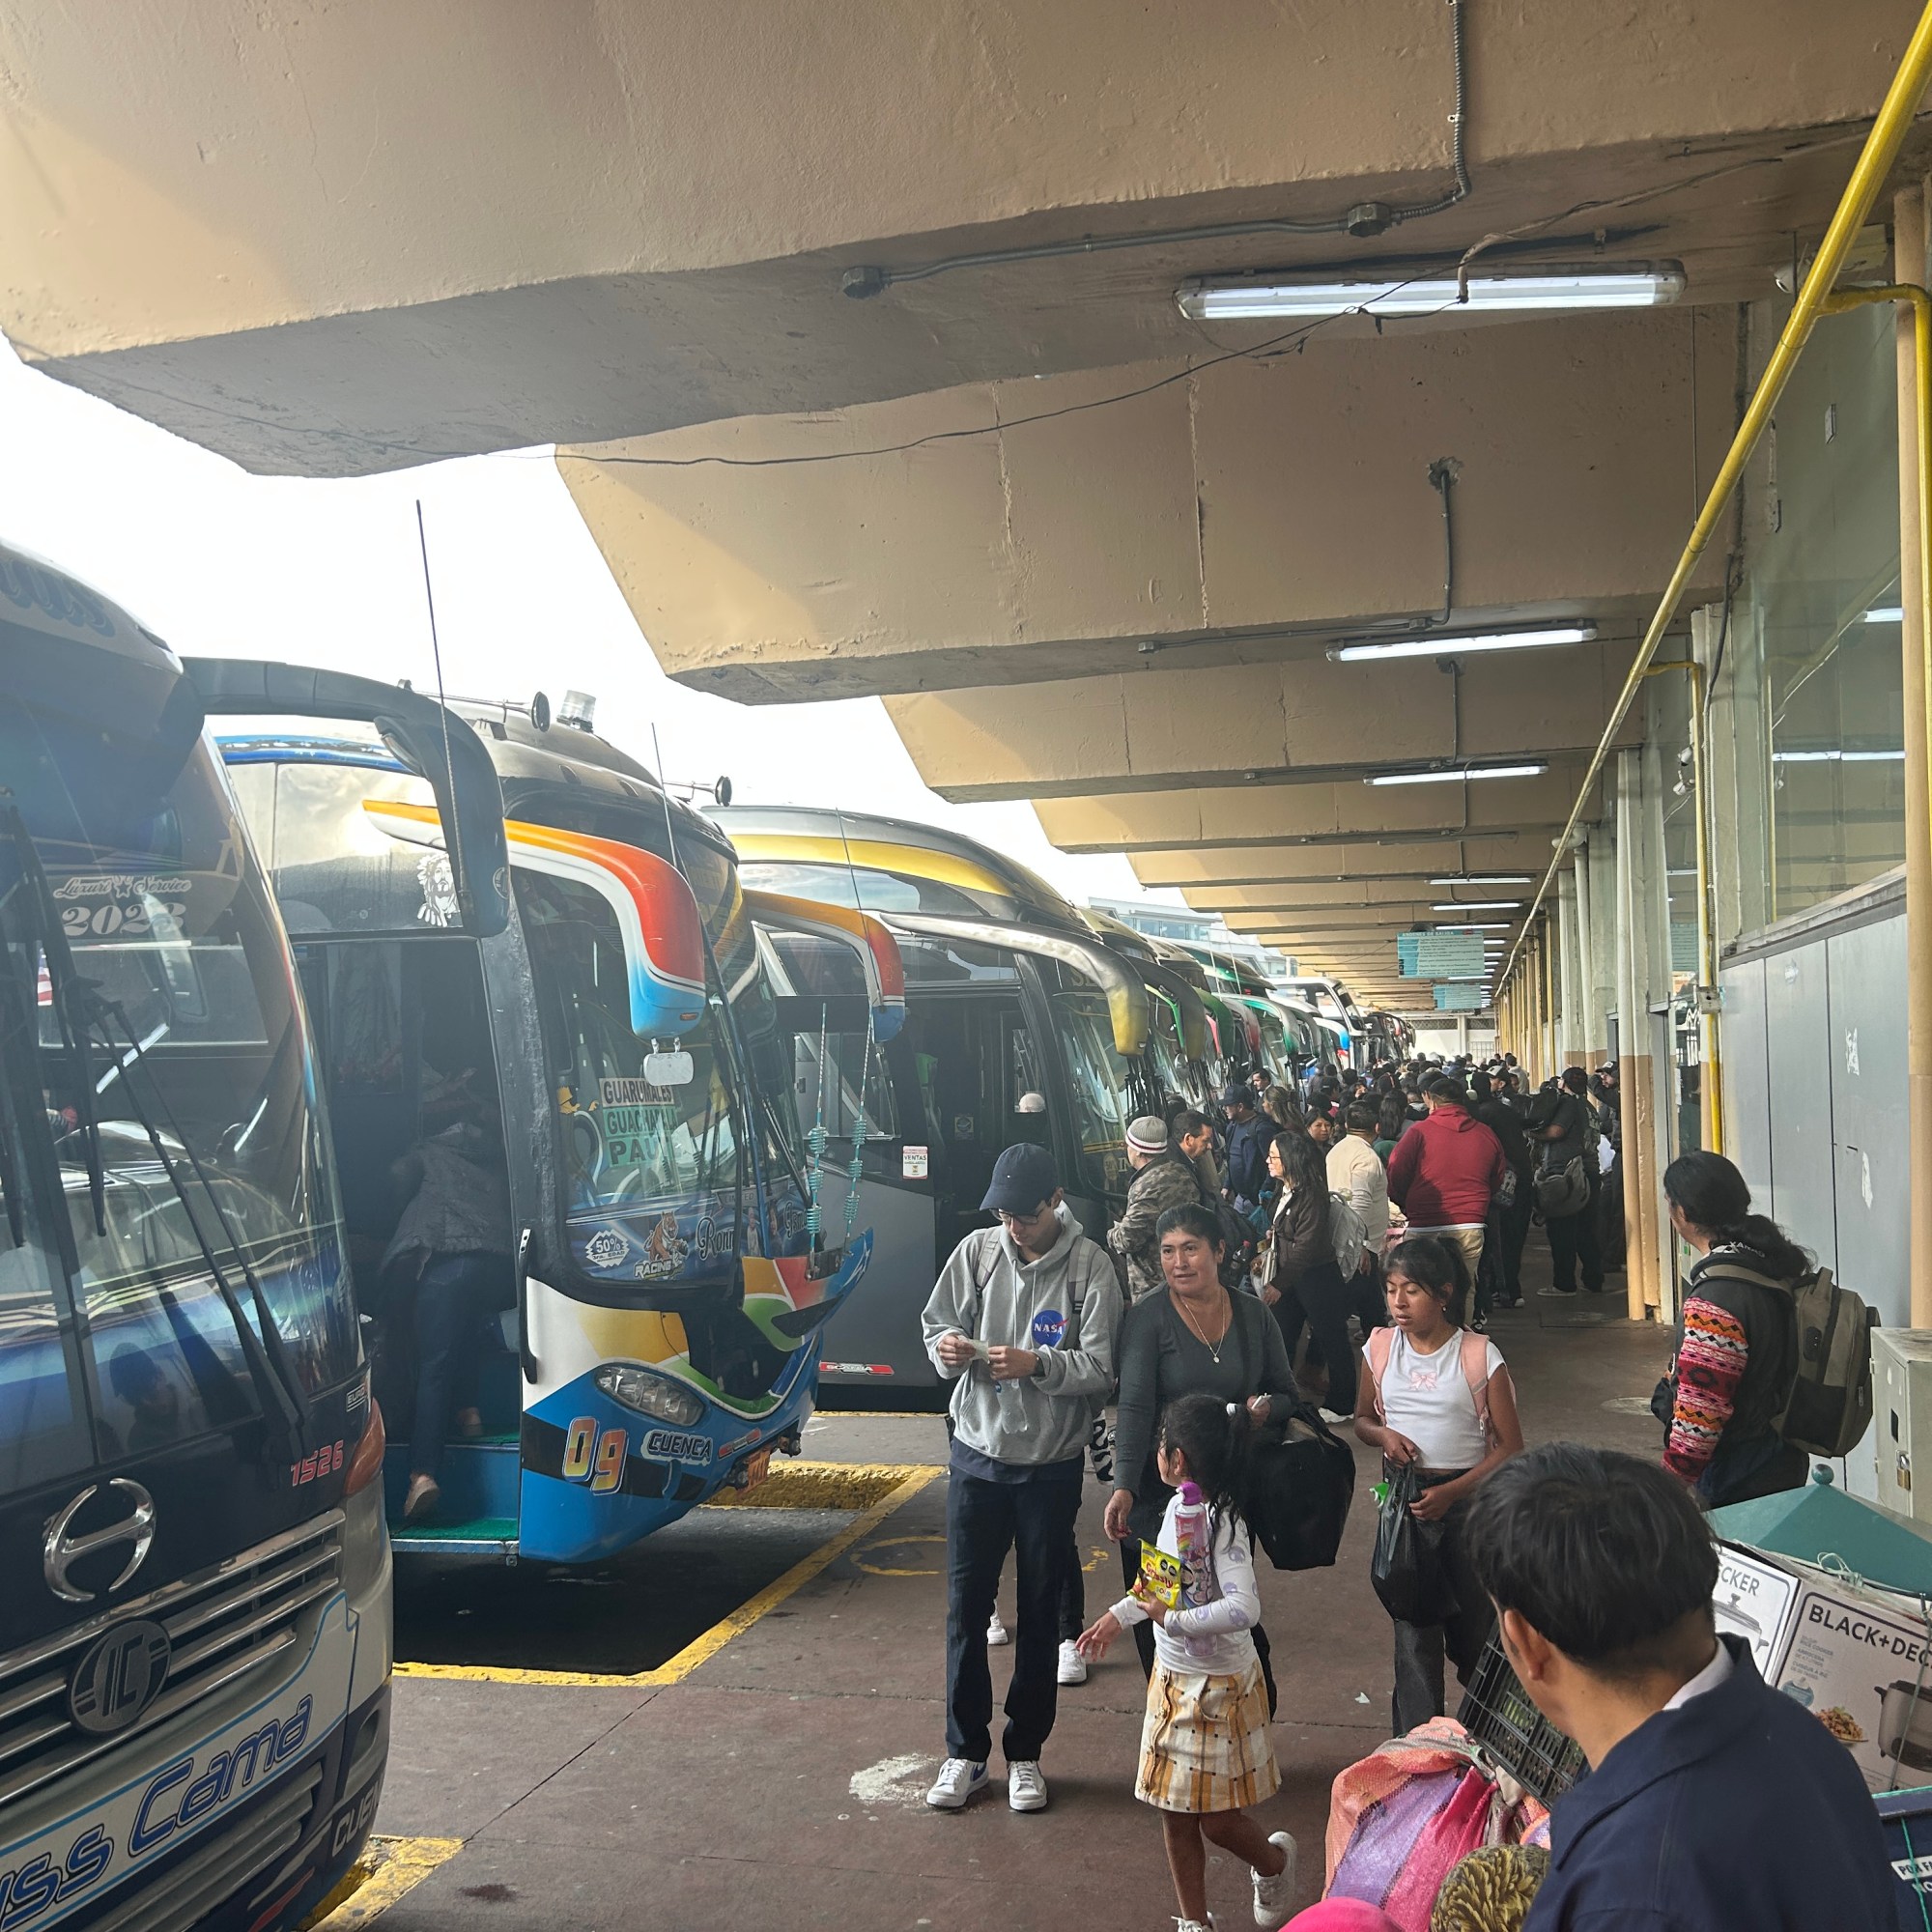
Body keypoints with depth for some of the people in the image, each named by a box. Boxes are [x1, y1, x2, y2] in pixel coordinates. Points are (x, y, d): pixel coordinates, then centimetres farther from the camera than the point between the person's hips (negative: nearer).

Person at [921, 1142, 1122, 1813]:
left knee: (1039, 1613, 11)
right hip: (977, 1455, 2)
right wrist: (947, 1348, -17)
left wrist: (1038, 1364, -28)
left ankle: (1025, 1754, 27)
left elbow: (1102, 1368, -13)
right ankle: (965, 1752, 24)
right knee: (966, 1606, 8)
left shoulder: (1089, 1265, -11)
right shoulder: (977, 1251, -3)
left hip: (1051, 1464, -2)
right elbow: (937, 1325, 5)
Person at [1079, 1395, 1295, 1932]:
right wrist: (1119, 1615, 22)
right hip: (1172, 1677, 8)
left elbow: (1244, 1608, -38)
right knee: (1175, 1814, 14)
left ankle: (1275, 1861, 37)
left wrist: (1173, 1620, -34)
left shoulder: (1221, 1524, -26)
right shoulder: (1178, 1505, 0)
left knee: (1217, 1819, 6)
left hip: (1218, 1686, -8)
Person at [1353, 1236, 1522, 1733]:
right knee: (1411, 1621, 4)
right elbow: (1362, 1419, 14)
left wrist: (1450, 1493, -18)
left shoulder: (1479, 1355, -10)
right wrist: (1384, 1435, -11)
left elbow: (1510, 1446, -8)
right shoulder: (1380, 1347, 0)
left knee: (1474, 1623, 9)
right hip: (1403, 1497, 2)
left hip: (1468, 1498, -2)